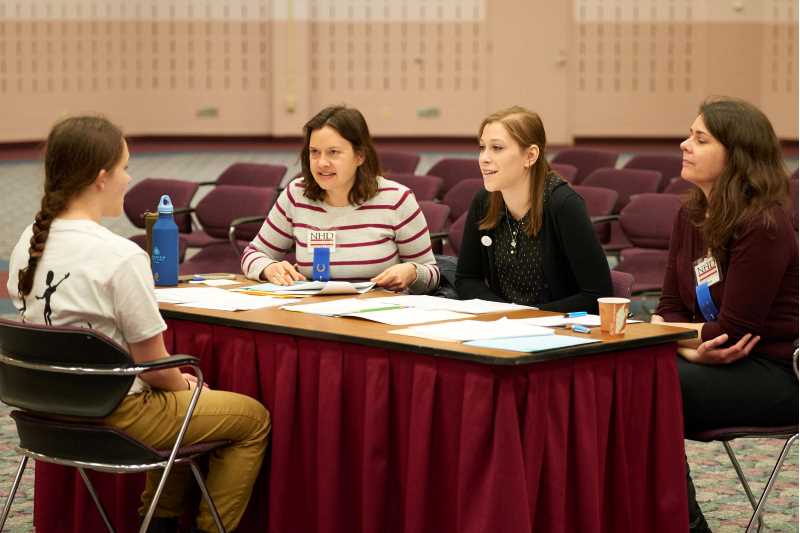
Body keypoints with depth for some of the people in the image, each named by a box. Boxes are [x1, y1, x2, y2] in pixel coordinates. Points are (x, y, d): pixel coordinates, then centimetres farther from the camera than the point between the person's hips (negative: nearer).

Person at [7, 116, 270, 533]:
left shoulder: (28, 243, 0)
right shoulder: (121, 257, -24)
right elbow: (153, 363, -19)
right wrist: (184, 385, 6)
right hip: (115, 417, -8)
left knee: (179, 403, 34)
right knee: (254, 417, 9)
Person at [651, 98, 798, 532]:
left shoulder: (764, 225, -18)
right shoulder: (690, 216, 8)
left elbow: (734, 330, -20)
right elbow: (670, 308, 7)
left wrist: (662, 329, -10)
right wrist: (691, 348, -15)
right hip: (718, 362, 8)